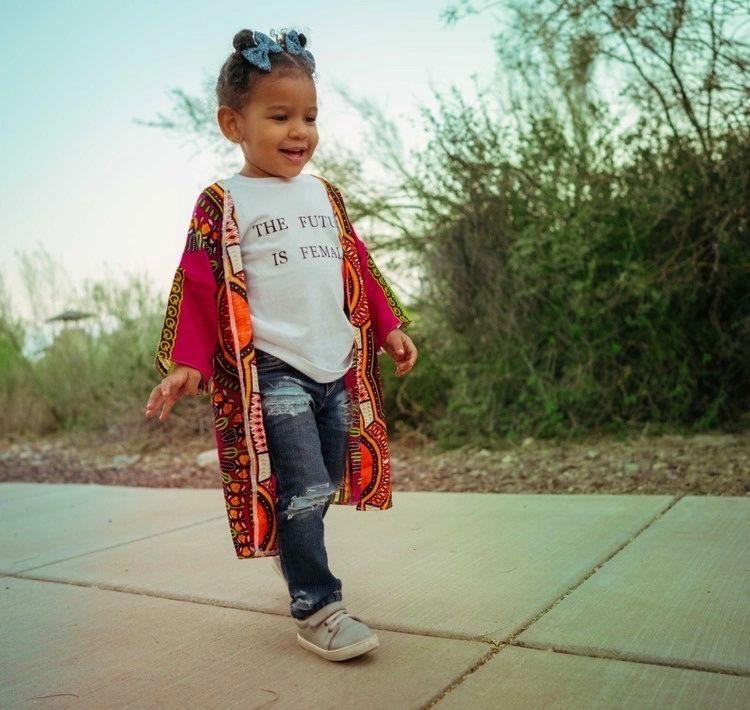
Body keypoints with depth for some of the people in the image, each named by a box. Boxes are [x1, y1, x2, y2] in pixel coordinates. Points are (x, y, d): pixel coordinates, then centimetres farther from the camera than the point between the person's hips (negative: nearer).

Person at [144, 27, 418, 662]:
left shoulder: (325, 194, 14)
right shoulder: (223, 203, -2)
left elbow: (359, 267, 18)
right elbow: (200, 287, -6)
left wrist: (389, 327, 15)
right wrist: (188, 363, -14)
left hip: (338, 367, 6)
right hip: (270, 371, -5)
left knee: (322, 488, 14)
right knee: (301, 489, -9)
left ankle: (295, 558, 37)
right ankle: (316, 610, 4)